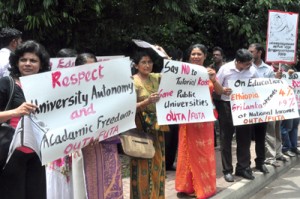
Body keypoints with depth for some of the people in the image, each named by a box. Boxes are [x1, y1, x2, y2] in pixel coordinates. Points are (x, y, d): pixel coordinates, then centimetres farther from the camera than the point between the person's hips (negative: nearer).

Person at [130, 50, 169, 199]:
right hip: (142, 128, -6)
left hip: (157, 127, 6)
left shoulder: (156, 77, 8)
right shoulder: (133, 82, -8)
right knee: (143, 165, -1)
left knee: (157, 163, 12)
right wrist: (147, 101, -29)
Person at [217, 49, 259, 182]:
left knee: (244, 137, 9)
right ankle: (227, 170, 14)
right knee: (226, 138, 3)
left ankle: (243, 168, 23)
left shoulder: (252, 70, -3)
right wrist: (223, 90, -26)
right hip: (227, 106, -3)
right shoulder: (225, 69, -11)